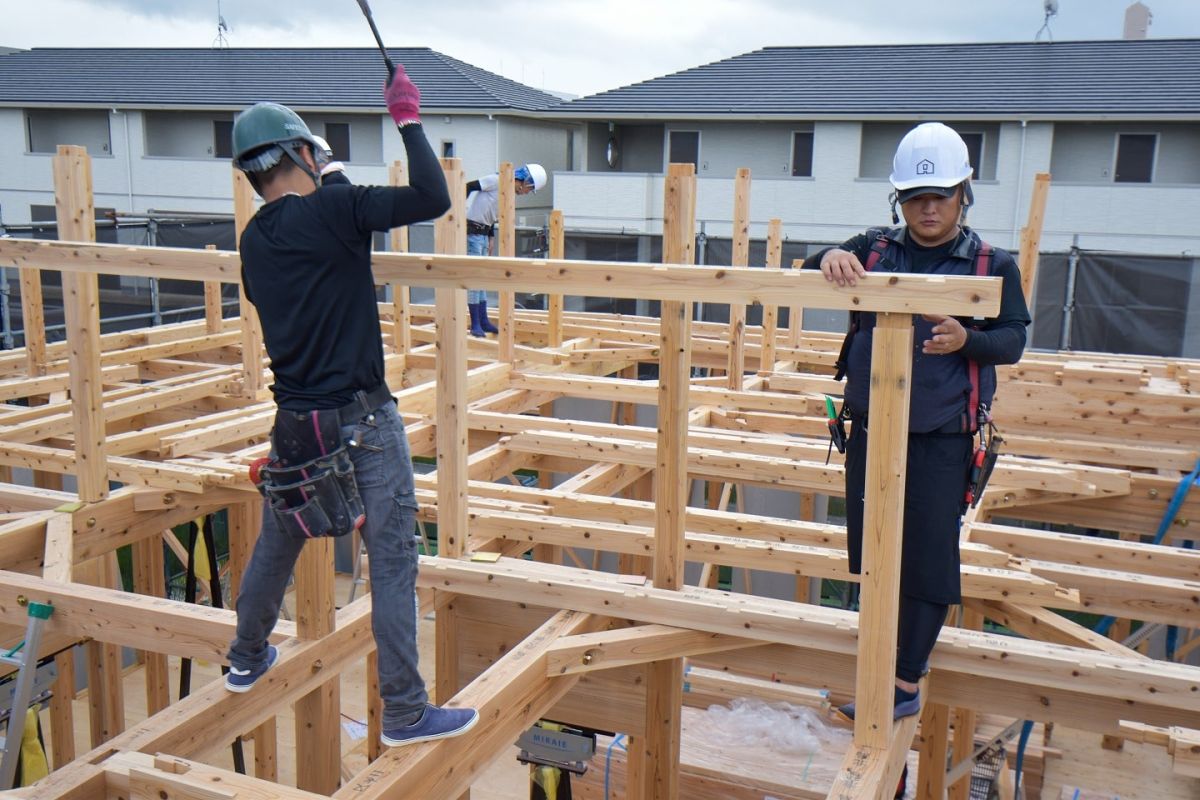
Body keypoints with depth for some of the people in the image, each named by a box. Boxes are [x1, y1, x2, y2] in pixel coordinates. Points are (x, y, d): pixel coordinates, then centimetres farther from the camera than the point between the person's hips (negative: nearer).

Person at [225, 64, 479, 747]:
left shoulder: (255, 240, 8)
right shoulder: (331, 211, -14)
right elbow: (433, 200, -20)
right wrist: (409, 118, -9)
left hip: (295, 422, 7)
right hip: (362, 421, -7)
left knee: (277, 544, 25)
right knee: (393, 561, 0)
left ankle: (247, 660, 44)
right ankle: (405, 712, 6)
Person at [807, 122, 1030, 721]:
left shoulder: (991, 265, -1)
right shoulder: (873, 249, 5)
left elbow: (1013, 340, -5)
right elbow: (811, 275, -2)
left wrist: (967, 340, -26)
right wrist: (830, 259, -26)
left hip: (940, 440, -3)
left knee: (927, 558, -1)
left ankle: (906, 683, 8)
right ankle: (904, 643, 37)